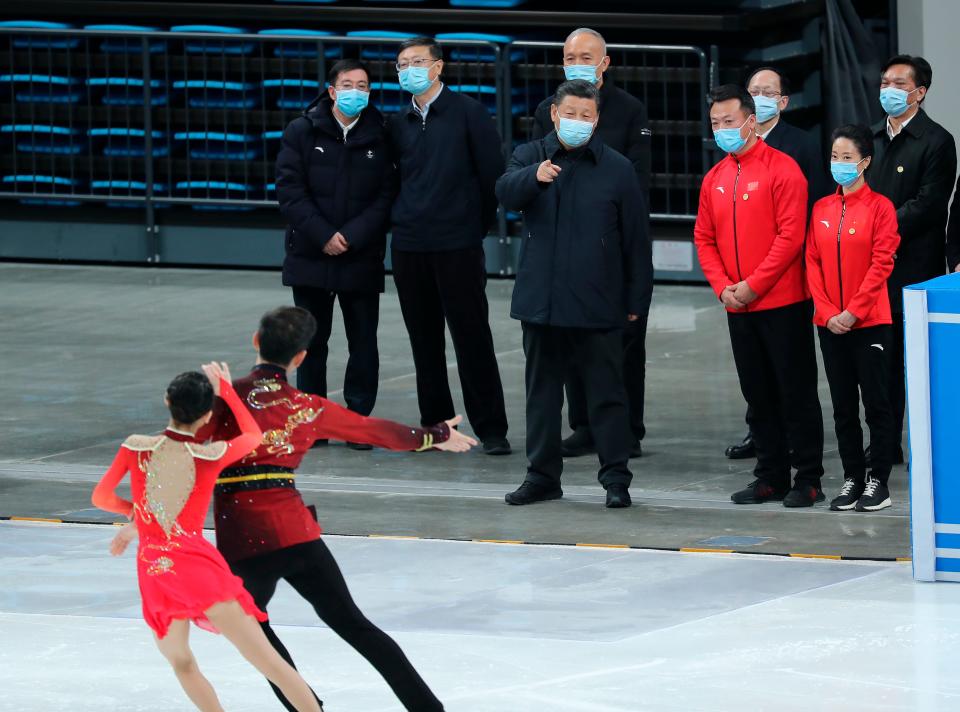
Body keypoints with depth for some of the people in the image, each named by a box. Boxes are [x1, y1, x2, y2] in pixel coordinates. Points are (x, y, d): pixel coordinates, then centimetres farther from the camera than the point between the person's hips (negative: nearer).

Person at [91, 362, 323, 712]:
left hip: (153, 572, 2)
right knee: (268, 660, -4)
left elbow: (101, 497, 6)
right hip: (199, 565, -2)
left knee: (181, 664, 24)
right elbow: (253, 435, 18)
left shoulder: (136, 447, 0)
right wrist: (226, 390, 25)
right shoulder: (213, 455, -2)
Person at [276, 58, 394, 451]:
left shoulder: (380, 137, 0)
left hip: (362, 259, 0)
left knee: (363, 342, 1)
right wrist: (323, 236, -13)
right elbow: (289, 190, -4)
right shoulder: (302, 132, 1)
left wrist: (351, 237, -13)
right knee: (312, 341, 7)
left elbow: (385, 197, -1)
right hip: (310, 256, 0)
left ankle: (359, 419, 9)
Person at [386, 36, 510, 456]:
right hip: (409, 247, 5)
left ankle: (491, 429, -2)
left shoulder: (467, 112, -2)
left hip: (458, 246, -5)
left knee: (472, 338, -5)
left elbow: (493, 171, -2)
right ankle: (435, 424, 15)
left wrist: (478, 223, 2)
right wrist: (406, 220, 12)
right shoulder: (398, 125, 12)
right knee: (424, 341, 8)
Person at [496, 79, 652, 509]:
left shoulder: (617, 169, 2)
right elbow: (506, 192, -16)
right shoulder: (531, 157, 6)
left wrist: (637, 298, 1)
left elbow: (636, 240, 4)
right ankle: (543, 475, 19)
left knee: (606, 393, 0)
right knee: (542, 391, 10)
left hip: (598, 308, -2)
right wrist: (534, 176, -37)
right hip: (541, 303, 2)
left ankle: (616, 478, 4)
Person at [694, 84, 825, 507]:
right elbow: (704, 238, 12)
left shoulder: (782, 170, -9)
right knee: (758, 394, 10)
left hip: (783, 303, -6)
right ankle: (771, 477, 17)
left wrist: (753, 286, -16)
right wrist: (723, 286, -4)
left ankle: (808, 479, 3)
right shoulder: (715, 179, 11)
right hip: (738, 308, 6)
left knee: (796, 392, -2)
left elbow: (790, 235, -15)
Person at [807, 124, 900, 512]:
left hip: (869, 321, -5)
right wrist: (827, 312, -6)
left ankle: (879, 480, 5)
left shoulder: (880, 207, -6)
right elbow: (813, 262, 6)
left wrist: (853, 312, -15)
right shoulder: (821, 209, 8)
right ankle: (852, 478, 15)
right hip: (830, 324, 5)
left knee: (876, 402, -1)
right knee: (843, 405, 8)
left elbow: (881, 264, -11)